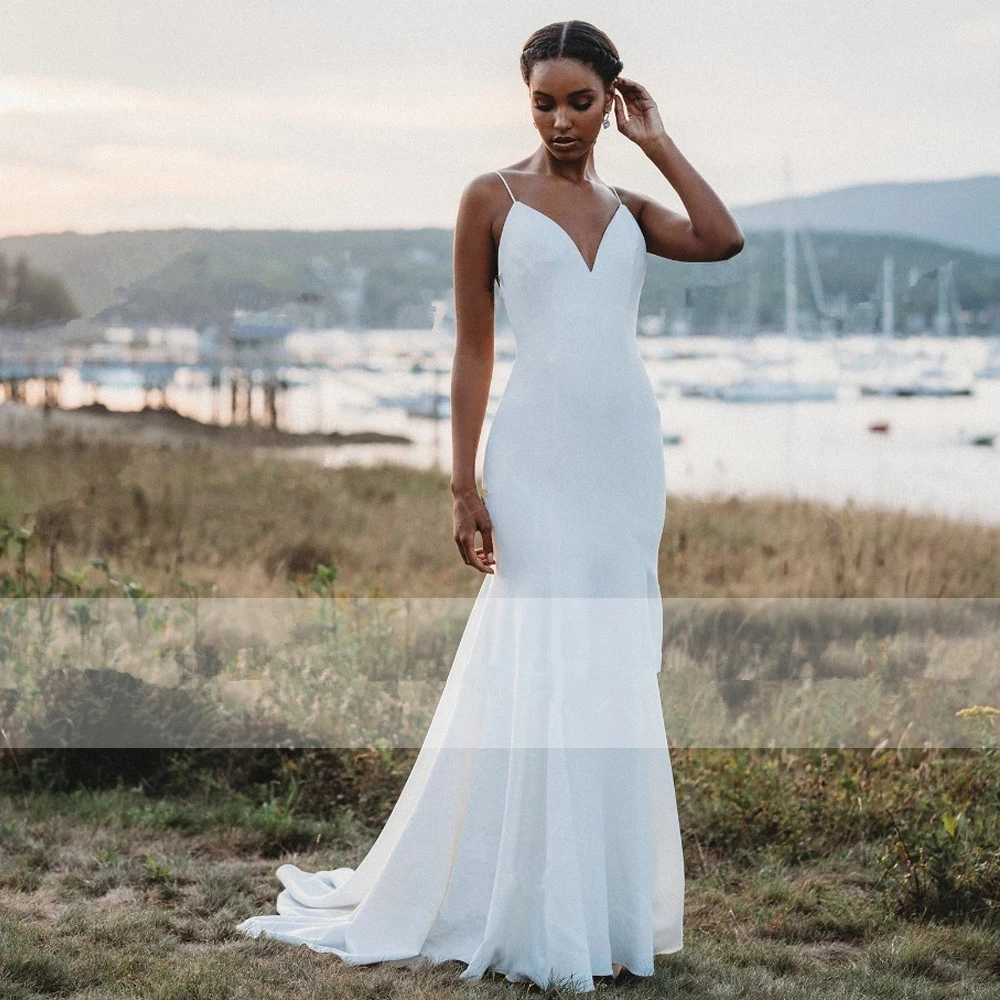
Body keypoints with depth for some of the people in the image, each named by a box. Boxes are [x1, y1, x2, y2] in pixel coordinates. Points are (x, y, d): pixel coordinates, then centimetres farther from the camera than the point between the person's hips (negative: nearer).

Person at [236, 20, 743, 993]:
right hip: (539, 452, -5)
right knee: (537, 673, -3)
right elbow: (472, 348, -1)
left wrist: (657, 143, 3)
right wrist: (463, 484, -7)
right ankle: (531, 915, 7)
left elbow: (724, 240, -5)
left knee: (615, 675, 8)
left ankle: (606, 902, 17)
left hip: (628, 450, 5)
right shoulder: (492, 198, 1)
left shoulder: (627, 208, 13)